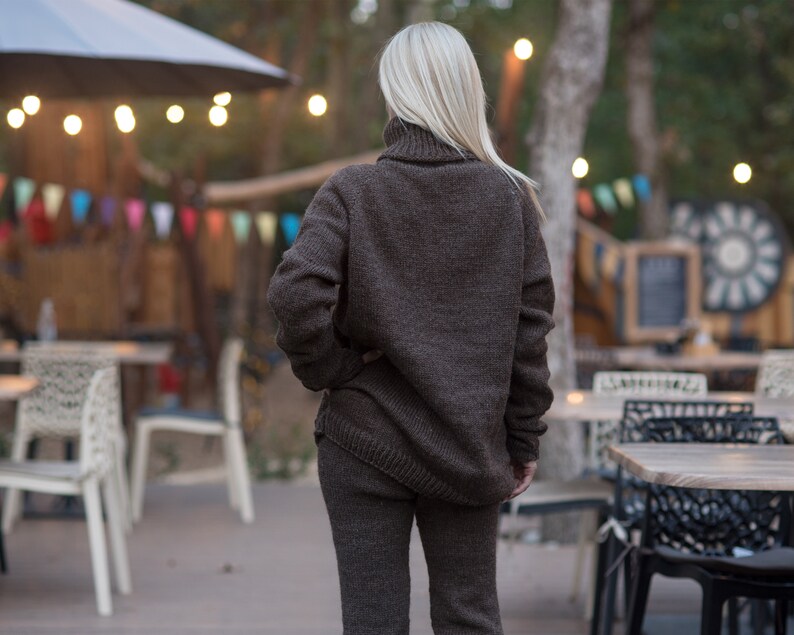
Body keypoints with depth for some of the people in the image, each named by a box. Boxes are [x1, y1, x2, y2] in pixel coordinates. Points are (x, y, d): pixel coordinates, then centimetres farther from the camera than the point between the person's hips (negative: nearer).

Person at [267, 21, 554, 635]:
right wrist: (524, 440, 8)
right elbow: (531, 327, 1)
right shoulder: (510, 197, 0)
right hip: (471, 445, 2)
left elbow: (296, 296, -22)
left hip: (365, 439, -2)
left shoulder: (351, 191, -8)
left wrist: (332, 370, -5)